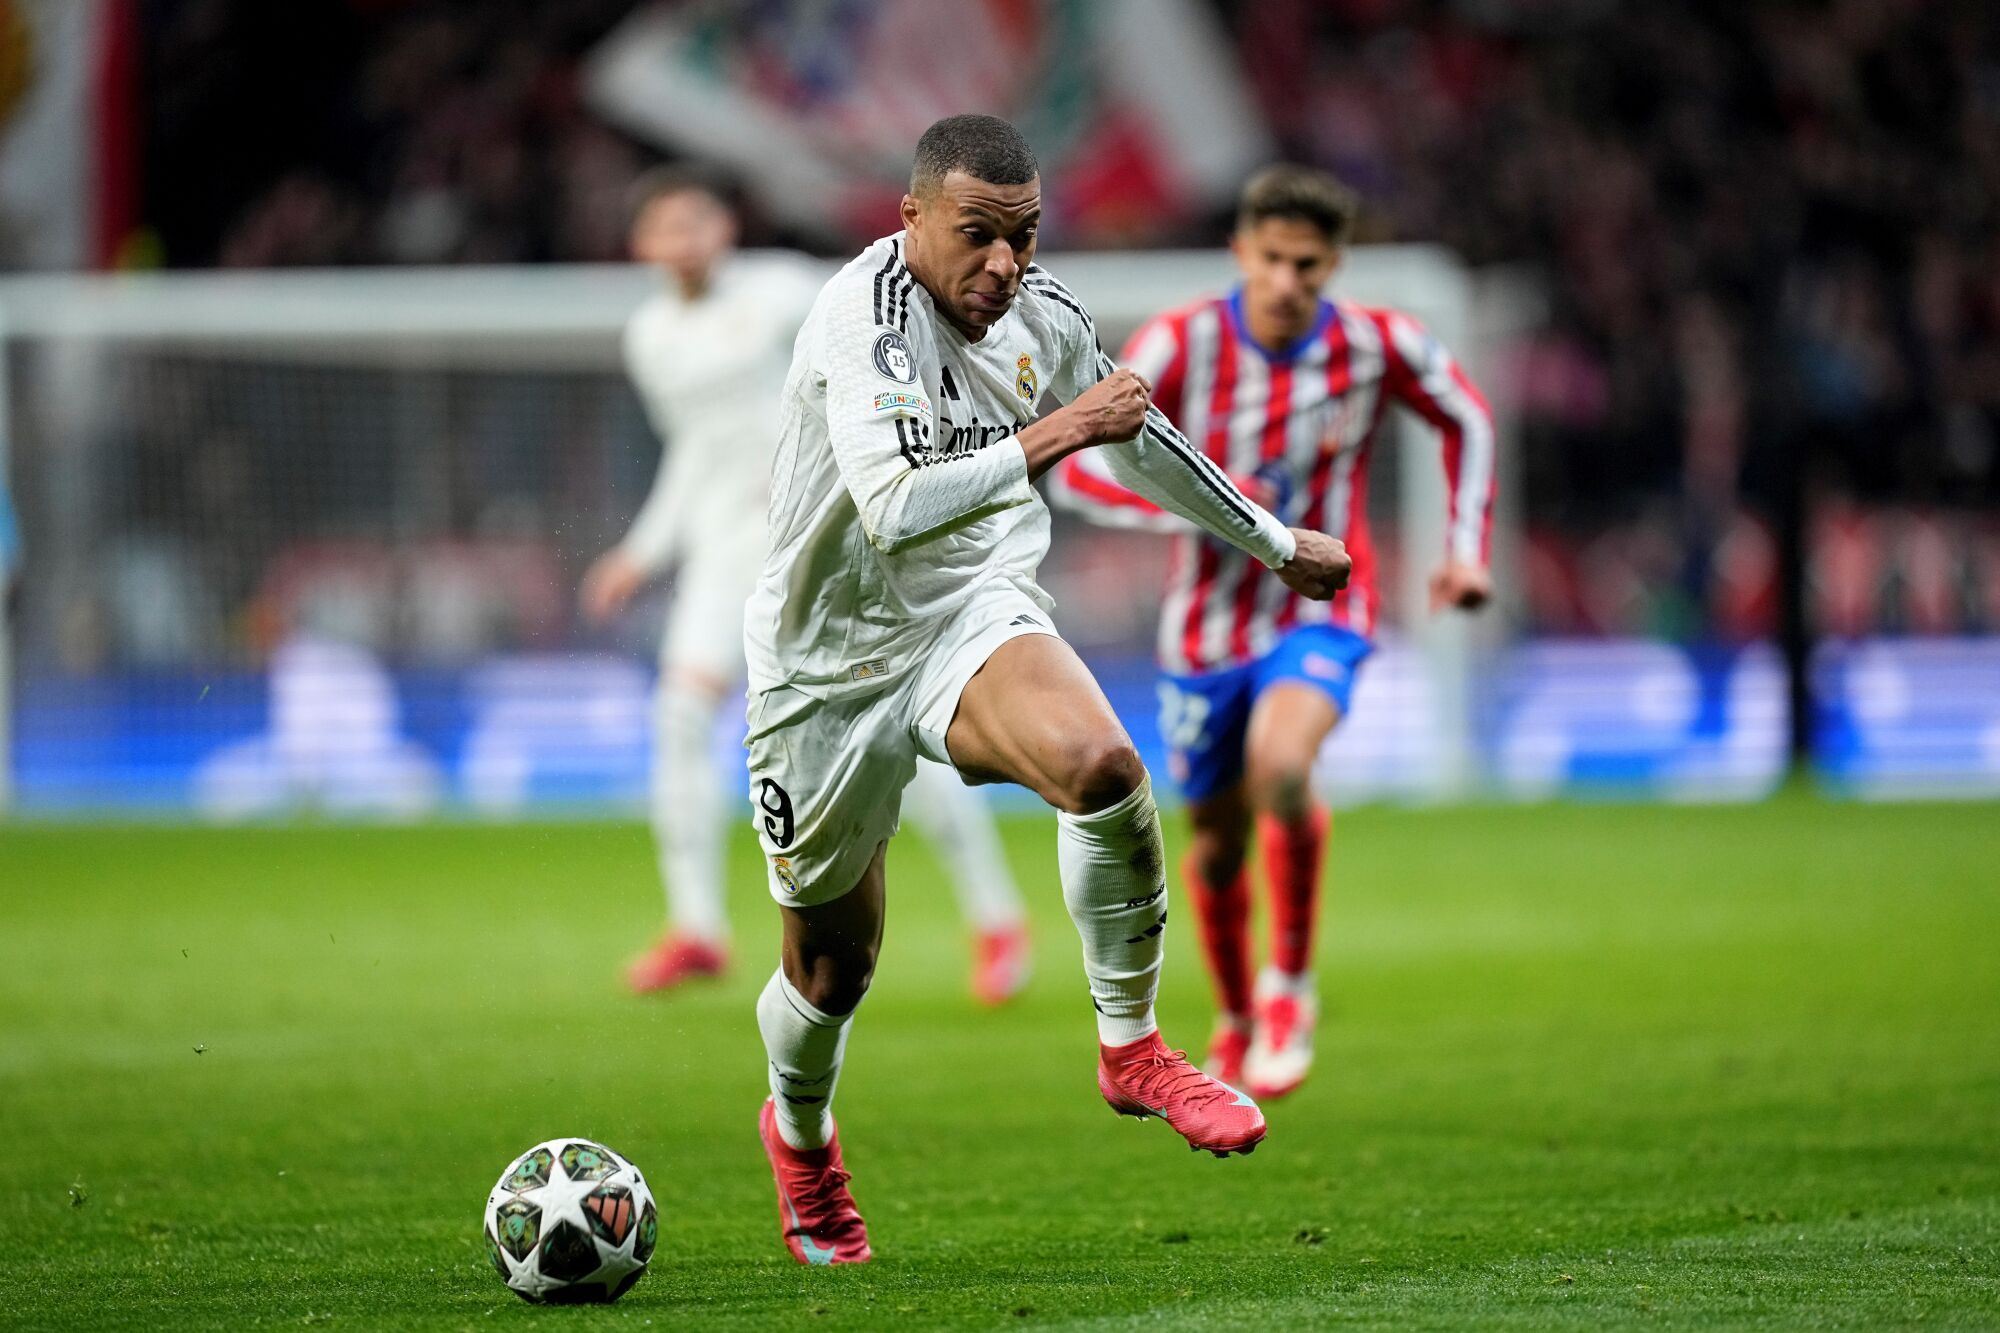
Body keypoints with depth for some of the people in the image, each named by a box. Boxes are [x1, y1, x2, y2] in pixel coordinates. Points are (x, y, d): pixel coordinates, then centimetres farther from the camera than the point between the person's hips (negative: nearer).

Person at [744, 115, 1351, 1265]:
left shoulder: (1046, 316, -3)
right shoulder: (863, 316, -24)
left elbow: (1141, 440, 18)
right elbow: (891, 509, -38)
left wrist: (1279, 544, 29)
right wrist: (1055, 434, -39)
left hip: (977, 614, 4)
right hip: (834, 654, -3)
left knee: (1103, 765, -30)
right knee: (831, 968, 9)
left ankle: (1131, 1049, -12)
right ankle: (801, 1132, 44)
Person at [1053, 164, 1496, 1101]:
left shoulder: (1380, 347, -11)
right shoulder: (1180, 345, -15)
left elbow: (1466, 420, 10)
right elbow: (1078, 470, -17)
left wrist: (1466, 548, 1)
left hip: (1320, 617, -2)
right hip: (1206, 628, 2)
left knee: (1278, 767, -31)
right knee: (1217, 843, 11)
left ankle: (1290, 985, -10)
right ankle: (1236, 1019, 40)